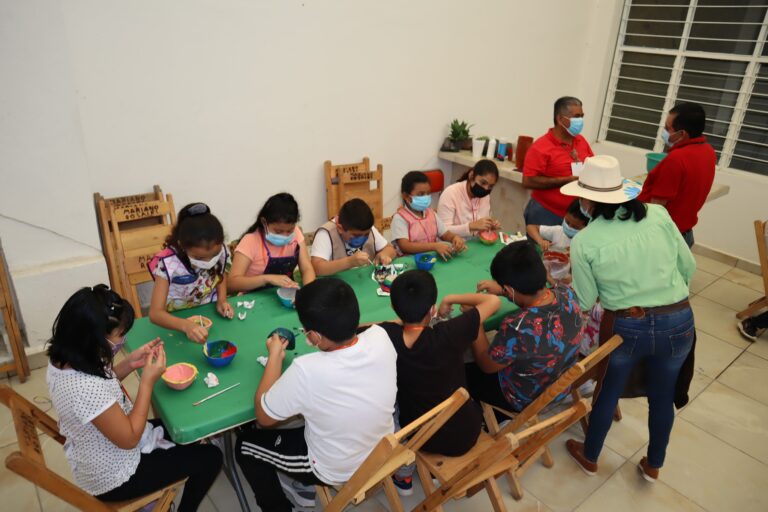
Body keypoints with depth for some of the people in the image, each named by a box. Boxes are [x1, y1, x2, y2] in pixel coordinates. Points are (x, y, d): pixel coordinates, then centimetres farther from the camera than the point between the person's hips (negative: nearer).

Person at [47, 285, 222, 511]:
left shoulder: (63, 359, -13)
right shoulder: (87, 389, -40)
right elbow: (129, 439, -26)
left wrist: (130, 363, -8)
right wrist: (147, 381, -23)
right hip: (113, 478, -8)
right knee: (210, 458, 3)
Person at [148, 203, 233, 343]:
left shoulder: (219, 251, -13)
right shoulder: (168, 264, -23)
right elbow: (155, 313, -28)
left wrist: (222, 300, -8)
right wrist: (186, 325, -45)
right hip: (178, 320, -3)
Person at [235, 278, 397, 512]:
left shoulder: (307, 370, -37)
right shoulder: (380, 337, -22)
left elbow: (263, 416, -16)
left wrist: (275, 356, -9)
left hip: (337, 471, -5)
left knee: (245, 443, 14)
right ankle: (307, 483, 37)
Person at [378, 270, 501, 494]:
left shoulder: (387, 335, -24)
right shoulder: (449, 334, -30)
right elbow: (493, 301, -17)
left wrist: (405, 318, -1)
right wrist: (451, 299, -5)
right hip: (462, 435, -1)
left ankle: (403, 475, 40)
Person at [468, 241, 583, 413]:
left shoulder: (517, 329, -42)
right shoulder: (567, 294, -22)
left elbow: (486, 365, -20)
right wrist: (503, 290, 3)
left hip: (528, 400, -6)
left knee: (465, 372, 17)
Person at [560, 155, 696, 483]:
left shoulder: (584, 241, -11)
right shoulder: (659, 215, -5)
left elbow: (584, 303, -5)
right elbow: (688, 267, 4)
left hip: (625, 327, -2)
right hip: (678, 323, 3)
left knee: (609, 391, 23)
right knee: (662, 396, 24)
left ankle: (590, 457, 44)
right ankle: (653, 466, 47)